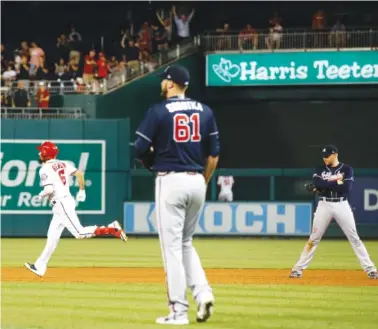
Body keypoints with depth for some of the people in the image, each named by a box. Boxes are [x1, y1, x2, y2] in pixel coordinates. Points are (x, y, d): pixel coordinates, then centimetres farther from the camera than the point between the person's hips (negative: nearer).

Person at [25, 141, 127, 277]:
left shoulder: (45, 169, -11)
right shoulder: (63, 164, 13)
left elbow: (49, 189, -21)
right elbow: (79, 173, 7)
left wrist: (42, 195, -1)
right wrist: (82, 191, 14)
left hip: (61, 204, -10)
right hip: (67, 200, 10)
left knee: (80, 233, -14)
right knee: (52, 236, 10)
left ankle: (112, 229, -19)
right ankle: (40, 266, 11)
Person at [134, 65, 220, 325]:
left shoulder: (159, 111, -7)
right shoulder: (204, 111, 8)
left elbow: (141, 150, -8)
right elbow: (214, 153, 8)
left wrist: (153, 163, 14)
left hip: (171, 180, -5)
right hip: (197, 181, 5)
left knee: (172, 246, -1)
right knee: (185, 242, 20)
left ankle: (179, 310, -2)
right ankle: (203, 292, 1)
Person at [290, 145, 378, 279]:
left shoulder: (347, 169, 1)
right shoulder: (320, 170, 8)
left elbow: (347, 188, -14)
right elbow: (317, 184, -12)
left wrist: (325, 185, -14)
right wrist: (335, 181, -16)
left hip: (342, 206, -1)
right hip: (324, 206, 2)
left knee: (354, 238, -2)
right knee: (314, 238, 2)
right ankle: (298, 268, 6)